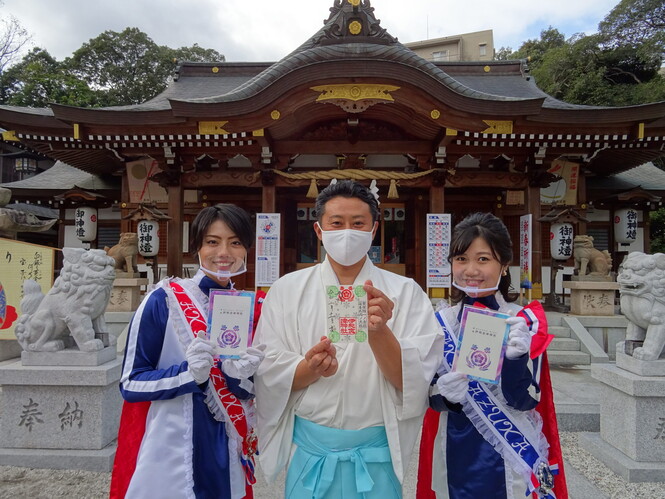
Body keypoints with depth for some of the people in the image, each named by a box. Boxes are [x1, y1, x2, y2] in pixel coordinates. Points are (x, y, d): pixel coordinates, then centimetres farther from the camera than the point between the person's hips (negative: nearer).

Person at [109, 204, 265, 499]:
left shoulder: (251, 308, -1)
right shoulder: (163, 301, -12)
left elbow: (254, 391, 5)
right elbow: (130, 383, -9)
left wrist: (240, 375, -17)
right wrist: (189, 374, -25)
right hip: (171, 452, -3)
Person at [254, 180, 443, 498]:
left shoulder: (405, 293, -6)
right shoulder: (287, 290, -3)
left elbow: (412, 381, -11)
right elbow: (269, 376, -5)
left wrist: (378, 331, -29)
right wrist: (310, 368, -25)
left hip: (377, 455, 0)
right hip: (309, 452, 1)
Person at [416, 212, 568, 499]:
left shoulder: (525, 321, -9)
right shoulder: (439, 322, -4)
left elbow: (524, 401, -14)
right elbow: (428, 396, -3)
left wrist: (516, 357, -31)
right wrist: (443, 392, -24)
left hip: (509, 457, -2)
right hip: (454, 456, 2)